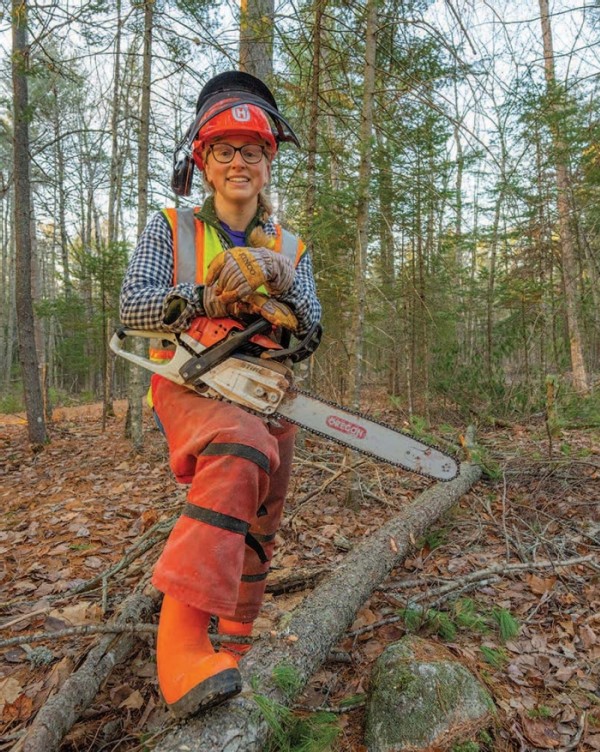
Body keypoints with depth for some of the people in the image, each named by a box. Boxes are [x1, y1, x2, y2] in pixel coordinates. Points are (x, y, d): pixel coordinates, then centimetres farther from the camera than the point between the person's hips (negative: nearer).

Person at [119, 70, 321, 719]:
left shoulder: (289, 247, 12)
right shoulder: (170, 228, 5)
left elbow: (310, 325, -3)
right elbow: (132, 304, -9)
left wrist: (277, 276, -22)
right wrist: (210, 298, -24)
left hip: (265, 396, 5)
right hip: (190, 386, -4)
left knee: (256, 532, 13)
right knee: (239, 445, -39)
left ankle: (233, 647, 36)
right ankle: (181, 644, -37)